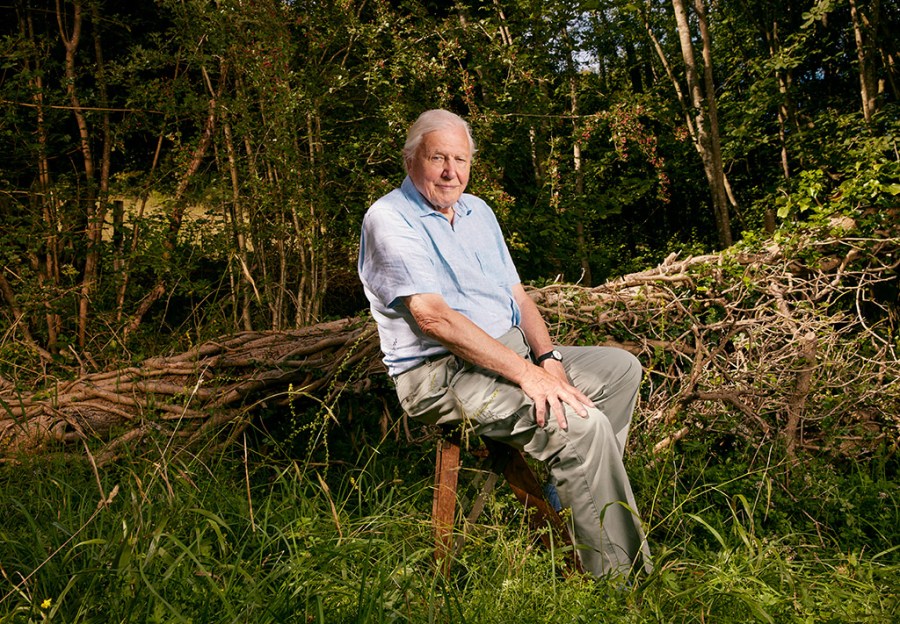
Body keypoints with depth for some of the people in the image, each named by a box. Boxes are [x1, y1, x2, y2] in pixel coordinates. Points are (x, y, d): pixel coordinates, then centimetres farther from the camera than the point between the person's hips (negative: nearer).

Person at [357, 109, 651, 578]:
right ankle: (619, 575, -14)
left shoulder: (477, 211, 15)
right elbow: (433, 318, -23)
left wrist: (547, 358, -5)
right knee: (581, 424, -26)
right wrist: (524, 373, -26)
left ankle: (580, 490, 9)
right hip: (440, 373, -9)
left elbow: (517, 295, 14)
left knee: (621, 368, 11)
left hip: (513, 350, 9)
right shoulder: (389, 219, -12)